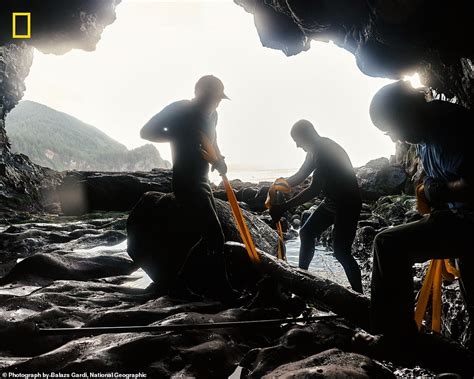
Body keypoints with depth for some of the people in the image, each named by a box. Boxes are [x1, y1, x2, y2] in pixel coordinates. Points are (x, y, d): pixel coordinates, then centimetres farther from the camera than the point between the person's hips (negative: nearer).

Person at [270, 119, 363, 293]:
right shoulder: (317, 150, 4)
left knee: (341, 251, -10)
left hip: (348, 204, -10)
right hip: (332, 201, 10)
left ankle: (358, 293, 3)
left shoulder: (327, 151, -26)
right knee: (306, 232, 11)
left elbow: (314, 190, -31)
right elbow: (300, 176, 14)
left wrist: (284, 207, -30)